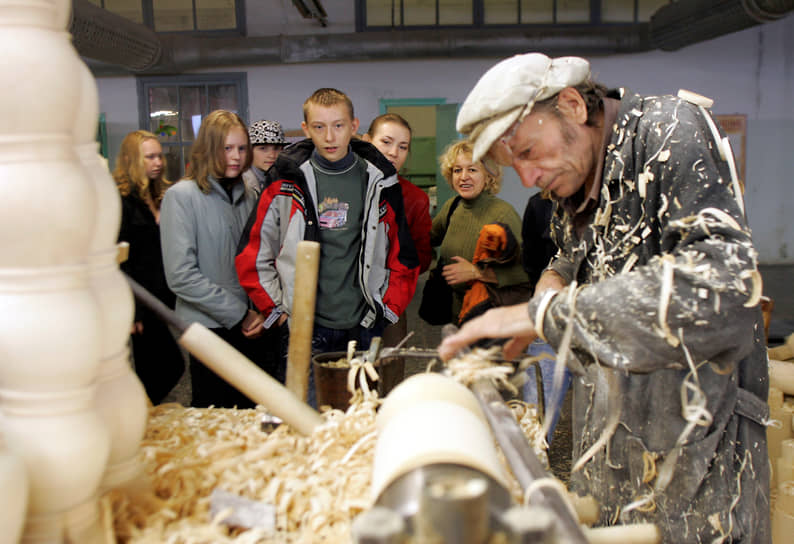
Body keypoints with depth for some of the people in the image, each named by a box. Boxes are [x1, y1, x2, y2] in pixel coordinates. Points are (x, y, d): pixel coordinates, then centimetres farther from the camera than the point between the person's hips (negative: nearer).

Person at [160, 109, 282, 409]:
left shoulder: (249, 195, 10)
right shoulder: (181, 196, -8)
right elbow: (181, 276, -15)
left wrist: (262, 311, -1)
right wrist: (239, 314, -12)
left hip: (253, 327, 5)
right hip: (211, 327, -5)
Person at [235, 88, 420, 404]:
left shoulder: (379, 182, 4)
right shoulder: (287, 183, 0)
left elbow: (403, 255, 10)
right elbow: (253, 253, 5)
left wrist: (389, 308, 5)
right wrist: (277, 309, 1)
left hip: (365, 330, 2)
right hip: (306, 332, -1)